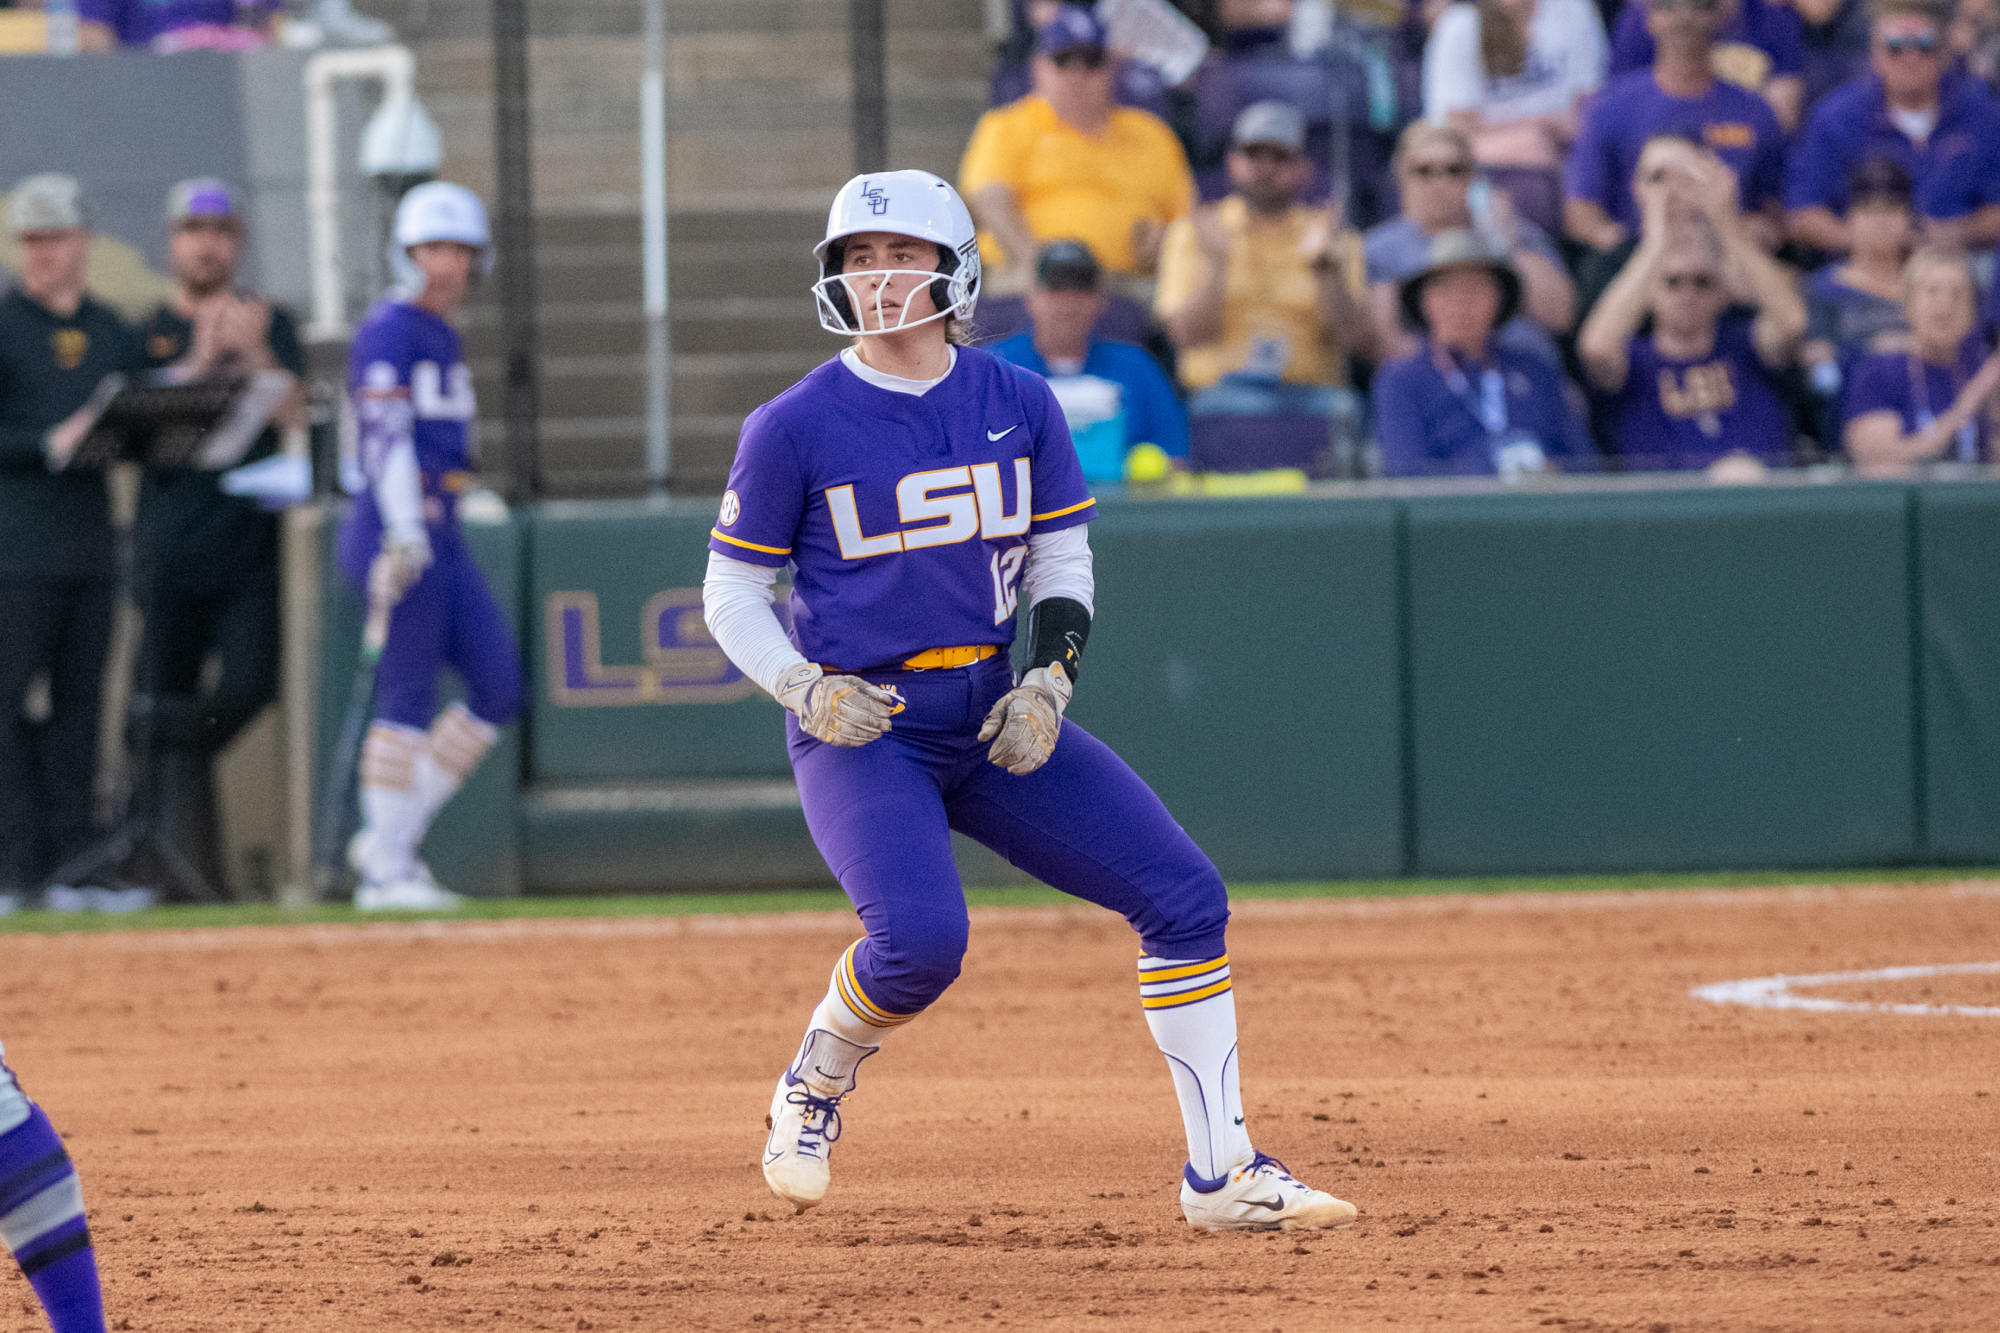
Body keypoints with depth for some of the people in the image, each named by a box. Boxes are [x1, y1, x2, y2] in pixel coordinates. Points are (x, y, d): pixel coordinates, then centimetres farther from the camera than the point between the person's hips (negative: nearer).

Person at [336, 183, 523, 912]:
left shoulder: (446, 336, 19)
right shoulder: (388, 331, -9)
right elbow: (386, 436, -19)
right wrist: (405, 535, -28)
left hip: (441, 532, 9)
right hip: (399, 530, -9)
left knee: (498, 688, 5)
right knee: (407, 696, -10)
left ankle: (392, 834, 12)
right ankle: (386, 871, -6)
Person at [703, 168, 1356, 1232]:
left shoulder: (1019, 405, 3)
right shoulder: (794, 428, -7)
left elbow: (1062, 561, 11)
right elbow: (731, 593, 0)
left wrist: (1049, 679, -7)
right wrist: (807, 689, -17)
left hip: (995, 714, 4)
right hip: (859, 725, -4)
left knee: (1184, 896, -7)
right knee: (920, 936, -29)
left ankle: (1221, 1174, 2)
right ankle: (813, 1089, 3)